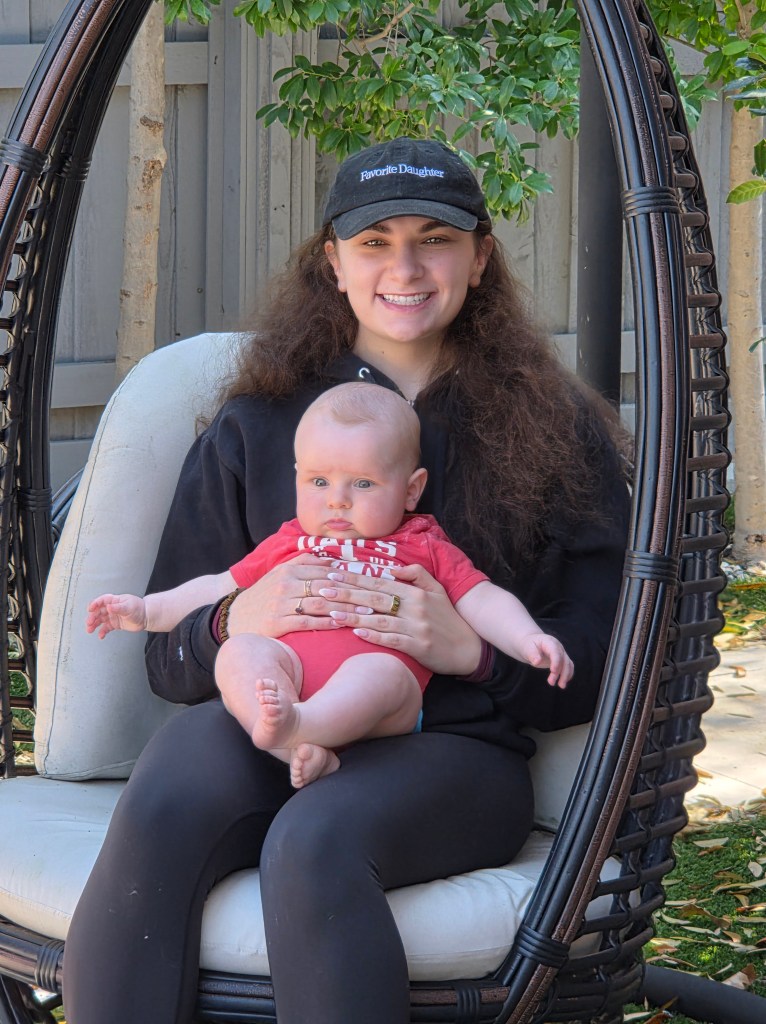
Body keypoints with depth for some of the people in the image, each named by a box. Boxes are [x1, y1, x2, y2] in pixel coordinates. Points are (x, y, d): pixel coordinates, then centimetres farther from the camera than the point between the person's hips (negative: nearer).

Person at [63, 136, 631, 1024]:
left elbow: (600, 661, 6)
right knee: (156, 816, -34)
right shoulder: (254, 425, 16)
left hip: (451, 747, -2)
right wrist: (237, 620, -9)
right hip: (262, 723, 2)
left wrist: (473, 648, -14)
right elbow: (167, 650, 15)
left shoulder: (556, 430, 11)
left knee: (313, 840, -37)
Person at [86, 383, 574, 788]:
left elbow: (483, 601, 18)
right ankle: (304, 752, -50)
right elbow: (219, 588, 38)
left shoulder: (426, 549, 27)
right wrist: (147, 611, 28)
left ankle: (292, 726, -59)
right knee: (240, 651, -28)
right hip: (288, 662, 2)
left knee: (382, 673, -36)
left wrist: (529, 639, -1)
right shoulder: (287, 543, 34)